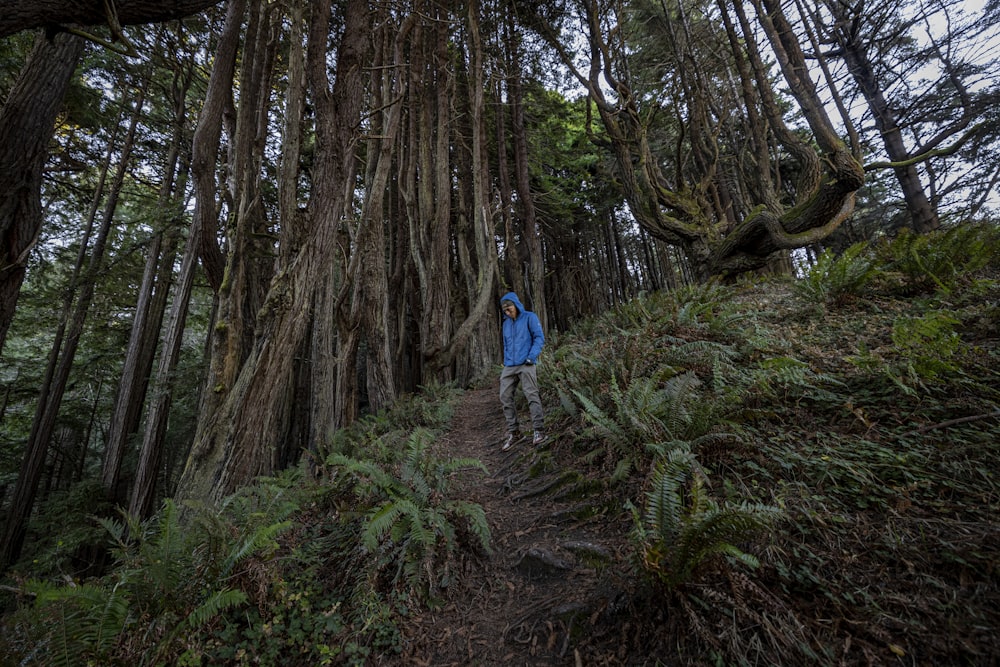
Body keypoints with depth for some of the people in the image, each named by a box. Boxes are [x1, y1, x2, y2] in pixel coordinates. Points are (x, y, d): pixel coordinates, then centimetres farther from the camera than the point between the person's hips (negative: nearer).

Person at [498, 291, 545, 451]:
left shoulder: (530, 317, 2)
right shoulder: (506, 323, 20)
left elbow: (539, 338, -5)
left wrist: (532, 357, -17)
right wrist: (506, 361, 14)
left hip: (526, 365, -6)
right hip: (509, 366, 6)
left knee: (532, 396, -8)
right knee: (505, 397, 0)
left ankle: (539, 431, -2)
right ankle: (513, 432, 9)